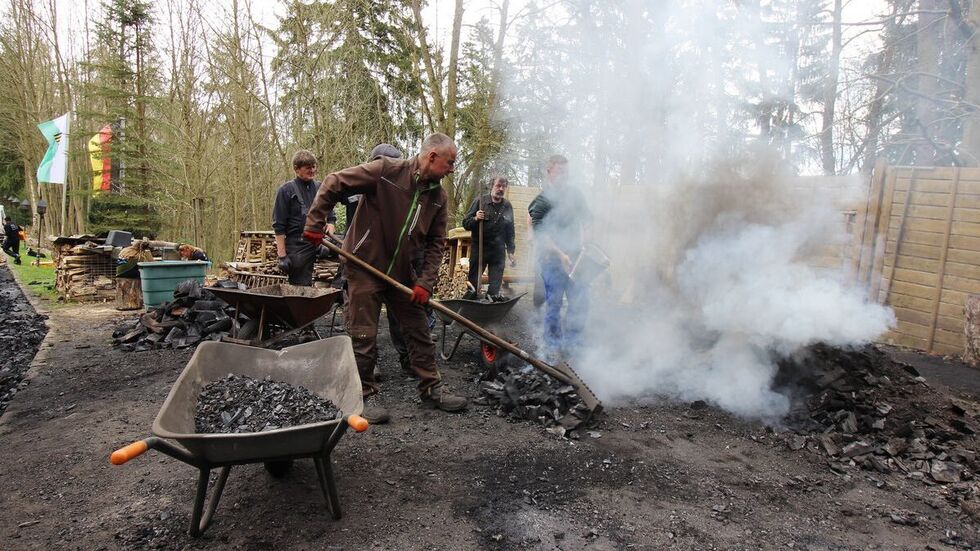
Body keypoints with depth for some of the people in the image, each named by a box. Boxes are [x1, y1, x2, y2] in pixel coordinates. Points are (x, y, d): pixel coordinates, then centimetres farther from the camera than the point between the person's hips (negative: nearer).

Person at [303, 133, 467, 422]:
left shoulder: (439, 197, 0)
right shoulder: (386, 170, -16)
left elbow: (436, 243, 1)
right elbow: (333, 184, -12)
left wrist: (425, 282, -8)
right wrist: (315, 224, -12)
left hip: (403, 272, 6)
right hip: (365, 266, -5)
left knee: (418, 331, 10)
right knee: (363, 335, 0)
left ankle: (431, 389, 22)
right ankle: (364, 395, 14)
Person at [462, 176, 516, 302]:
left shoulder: (507, 206, 9)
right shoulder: (480, 200, -1)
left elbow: (510, 231, 15)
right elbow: (465, 223, 0)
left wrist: (511, 251, 12)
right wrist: (475, 219, -20)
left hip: (498, 251, 3)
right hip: (478, 248, -2)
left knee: (496, 282, 4)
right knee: (474, 279, 2)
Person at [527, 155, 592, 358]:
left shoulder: (575, 194, 9)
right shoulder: (541, 200, -7)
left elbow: (587, 218, 22)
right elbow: (540, 234, -13)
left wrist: (584, 239, 6)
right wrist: (561, 255, -19)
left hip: (574, 256, 5)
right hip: (551, 258, -5)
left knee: (580, 301, 3)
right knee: (554, 303, -1)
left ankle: (570, 342, 17)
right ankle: (552, 346, 12)